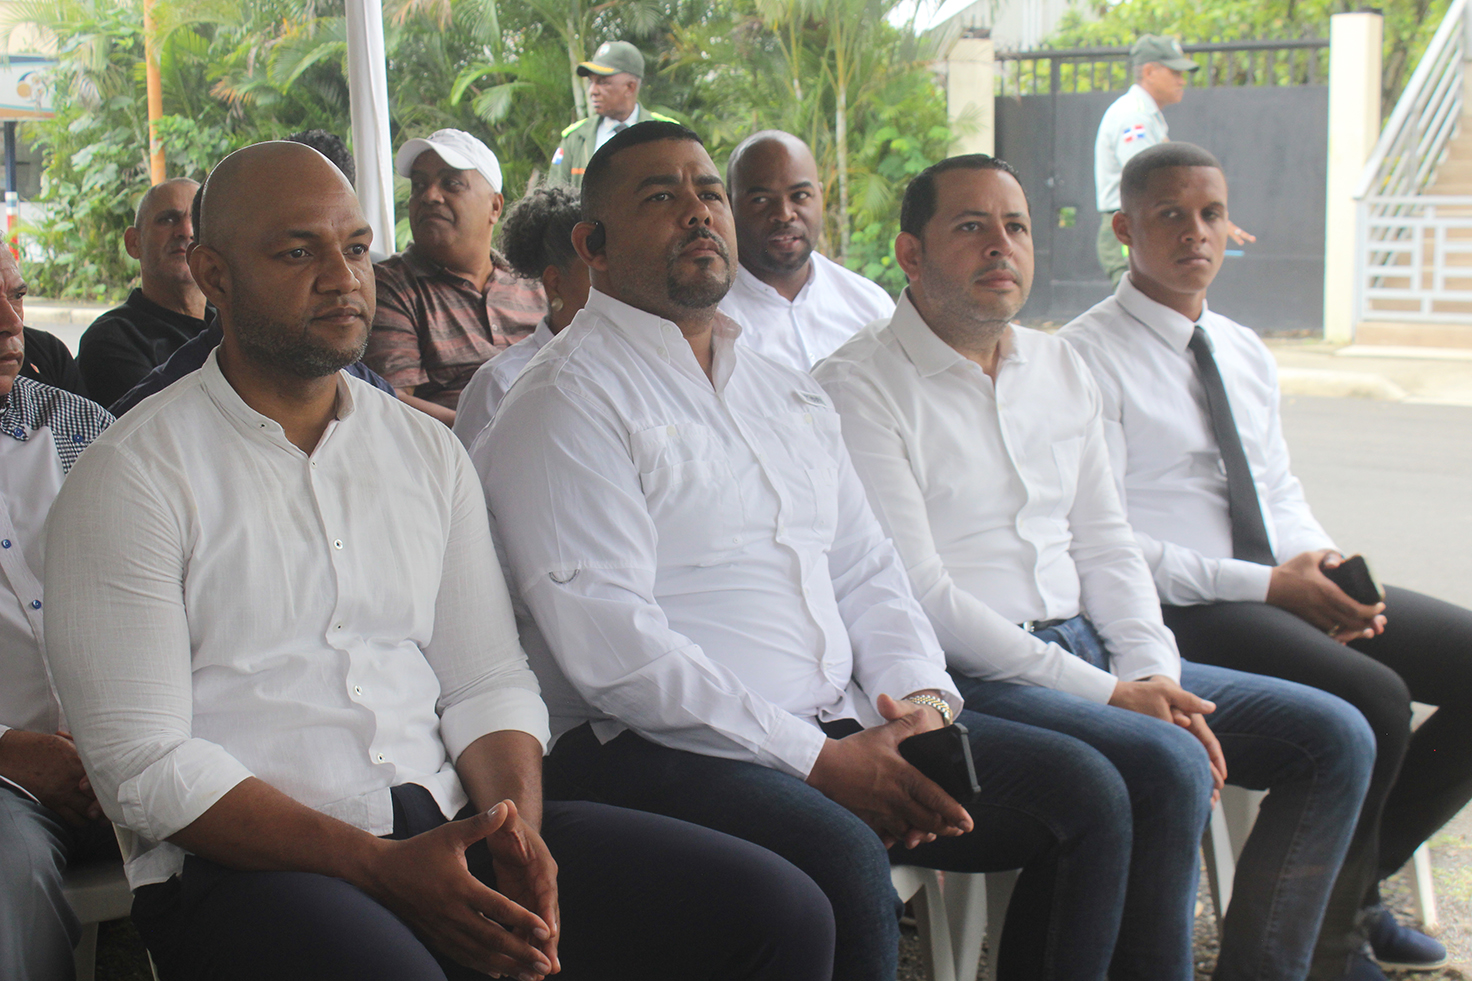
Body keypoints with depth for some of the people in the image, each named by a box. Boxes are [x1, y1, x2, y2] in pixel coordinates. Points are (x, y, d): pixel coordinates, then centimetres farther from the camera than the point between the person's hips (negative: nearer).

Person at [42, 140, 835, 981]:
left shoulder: (428, 451, 16)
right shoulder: (134, 477, 0)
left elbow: (488, 683, 13)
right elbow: (144, 767, -7)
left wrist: (518, 833, -8)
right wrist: (381, 868, -16)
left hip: (452, 823, 5)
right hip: (248, 863, -4)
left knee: (781, 913, -11)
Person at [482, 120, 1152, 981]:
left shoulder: (789, 392, 21)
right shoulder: (569, 401, -6)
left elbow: (865, 568, 21)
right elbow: (611, 648, -15)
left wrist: (920, 699, -1)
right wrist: (819, 764, -18)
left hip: (845, 729, 8)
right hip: (660, 749, -8)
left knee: (1086, 795, -3)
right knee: (844, 864, -35)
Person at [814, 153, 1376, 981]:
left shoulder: (1060, 368, 16)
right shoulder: (858, 387, -8)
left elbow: (1106, 544, 17)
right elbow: (917, 594, -15)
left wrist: (1154, 674, -3)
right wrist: (1107, 694, -16)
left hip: (1087, 650, 8)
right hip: (966, 675, -8)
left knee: (1335, 736, -2)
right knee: (1169, 765, -31)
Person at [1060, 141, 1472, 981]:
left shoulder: (1247, 354, 18)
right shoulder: (1085, 359, -7)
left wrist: (1324, 563, -5)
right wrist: (1269, 586, -19)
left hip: (1292, 589, 8)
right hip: (1179, 610, -8)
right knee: (1373, 699, -28)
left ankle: (1359, 881, 9)